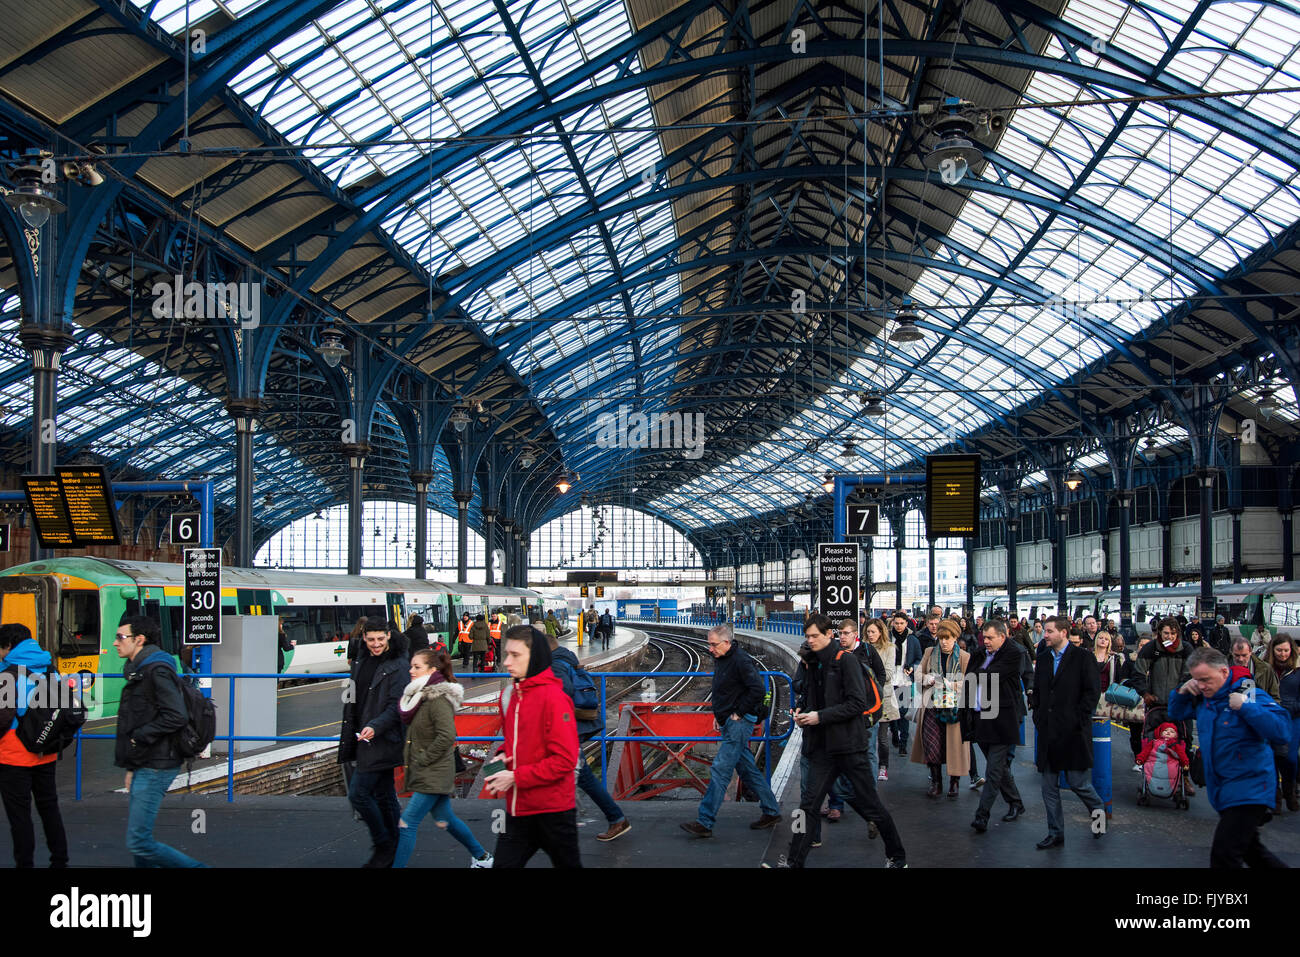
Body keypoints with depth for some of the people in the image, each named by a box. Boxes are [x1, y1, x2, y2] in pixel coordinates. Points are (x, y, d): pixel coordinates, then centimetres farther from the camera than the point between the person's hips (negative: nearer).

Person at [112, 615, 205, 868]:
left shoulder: (158, 671, -15)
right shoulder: (139, 671, 17)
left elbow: (176, 716, -25)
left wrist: (139, 737, -15)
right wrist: (131, 768, 20)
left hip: (155, 768, -10)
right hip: (144, 767, 10)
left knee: (139, 842, -11)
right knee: (137, 839, 13)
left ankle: (198, 868, -3)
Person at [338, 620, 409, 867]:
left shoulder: (398, 666, -11)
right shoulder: (361, 662, 13)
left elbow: (397, 706, -17)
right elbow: (354, 702, 21)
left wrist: (375, 726, -30)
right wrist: (348, 738, 21)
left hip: (382, 740, -8)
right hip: (366, 739, 8)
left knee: (358, 793, -11)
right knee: (384, 796, 13)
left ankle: (383, 845, 3)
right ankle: (393, 853, 21)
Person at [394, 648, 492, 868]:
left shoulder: (438, 699, -19)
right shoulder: (420, 695, 10)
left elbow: (447, 736, -28)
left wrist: (423, 760, -20)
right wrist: (411, 758, 11)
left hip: (433, 776, -10)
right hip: (424, 773, 10)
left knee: (407, 823, -9)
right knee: (445, 820, 19)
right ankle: (481, 856, 34)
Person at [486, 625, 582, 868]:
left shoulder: (554, 697, -16)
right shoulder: (508, 695, 7)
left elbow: (565, 759, -19)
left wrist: (516, 777, -18)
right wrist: (502, 757, 1)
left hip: (553, 811, -7)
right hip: (518, 811, 7)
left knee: (567, 863, 10)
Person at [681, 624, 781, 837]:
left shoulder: (741, 660, -17)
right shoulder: (720, 659, 12)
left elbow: (757, 689, -24)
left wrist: (738, 713, -17)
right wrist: (719, 715, 16)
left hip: (739, 722, -10)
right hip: (729, 723, 10)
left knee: (719, 770, -11)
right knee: (747, 769, 15)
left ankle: (704, 822, -11)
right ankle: (771, 811, 25)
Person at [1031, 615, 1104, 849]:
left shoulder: (1082, 658, -6)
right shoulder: (1043, 658, 12)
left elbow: (1092, 692, -9)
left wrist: (1077, 720, -12)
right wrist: (1038, 718, 8)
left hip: (1073, 732, -6)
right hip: (1048, 732, 6)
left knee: (1077, 782, -2)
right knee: (1049, 787, 7)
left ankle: (1097, 810, 28)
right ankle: (1055, 833, 15)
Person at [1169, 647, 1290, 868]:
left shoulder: (1251, 695, -17)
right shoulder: (1203, 697, 4)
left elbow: (1281, 732, -27)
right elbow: (1176, 714, 20)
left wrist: (1245, 707, -30)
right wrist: (1181, 692, 1)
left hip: (1249, 789, -8)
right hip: (1221, 789, 8)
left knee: (1224, 856, -13)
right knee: (1251, 851, 20)